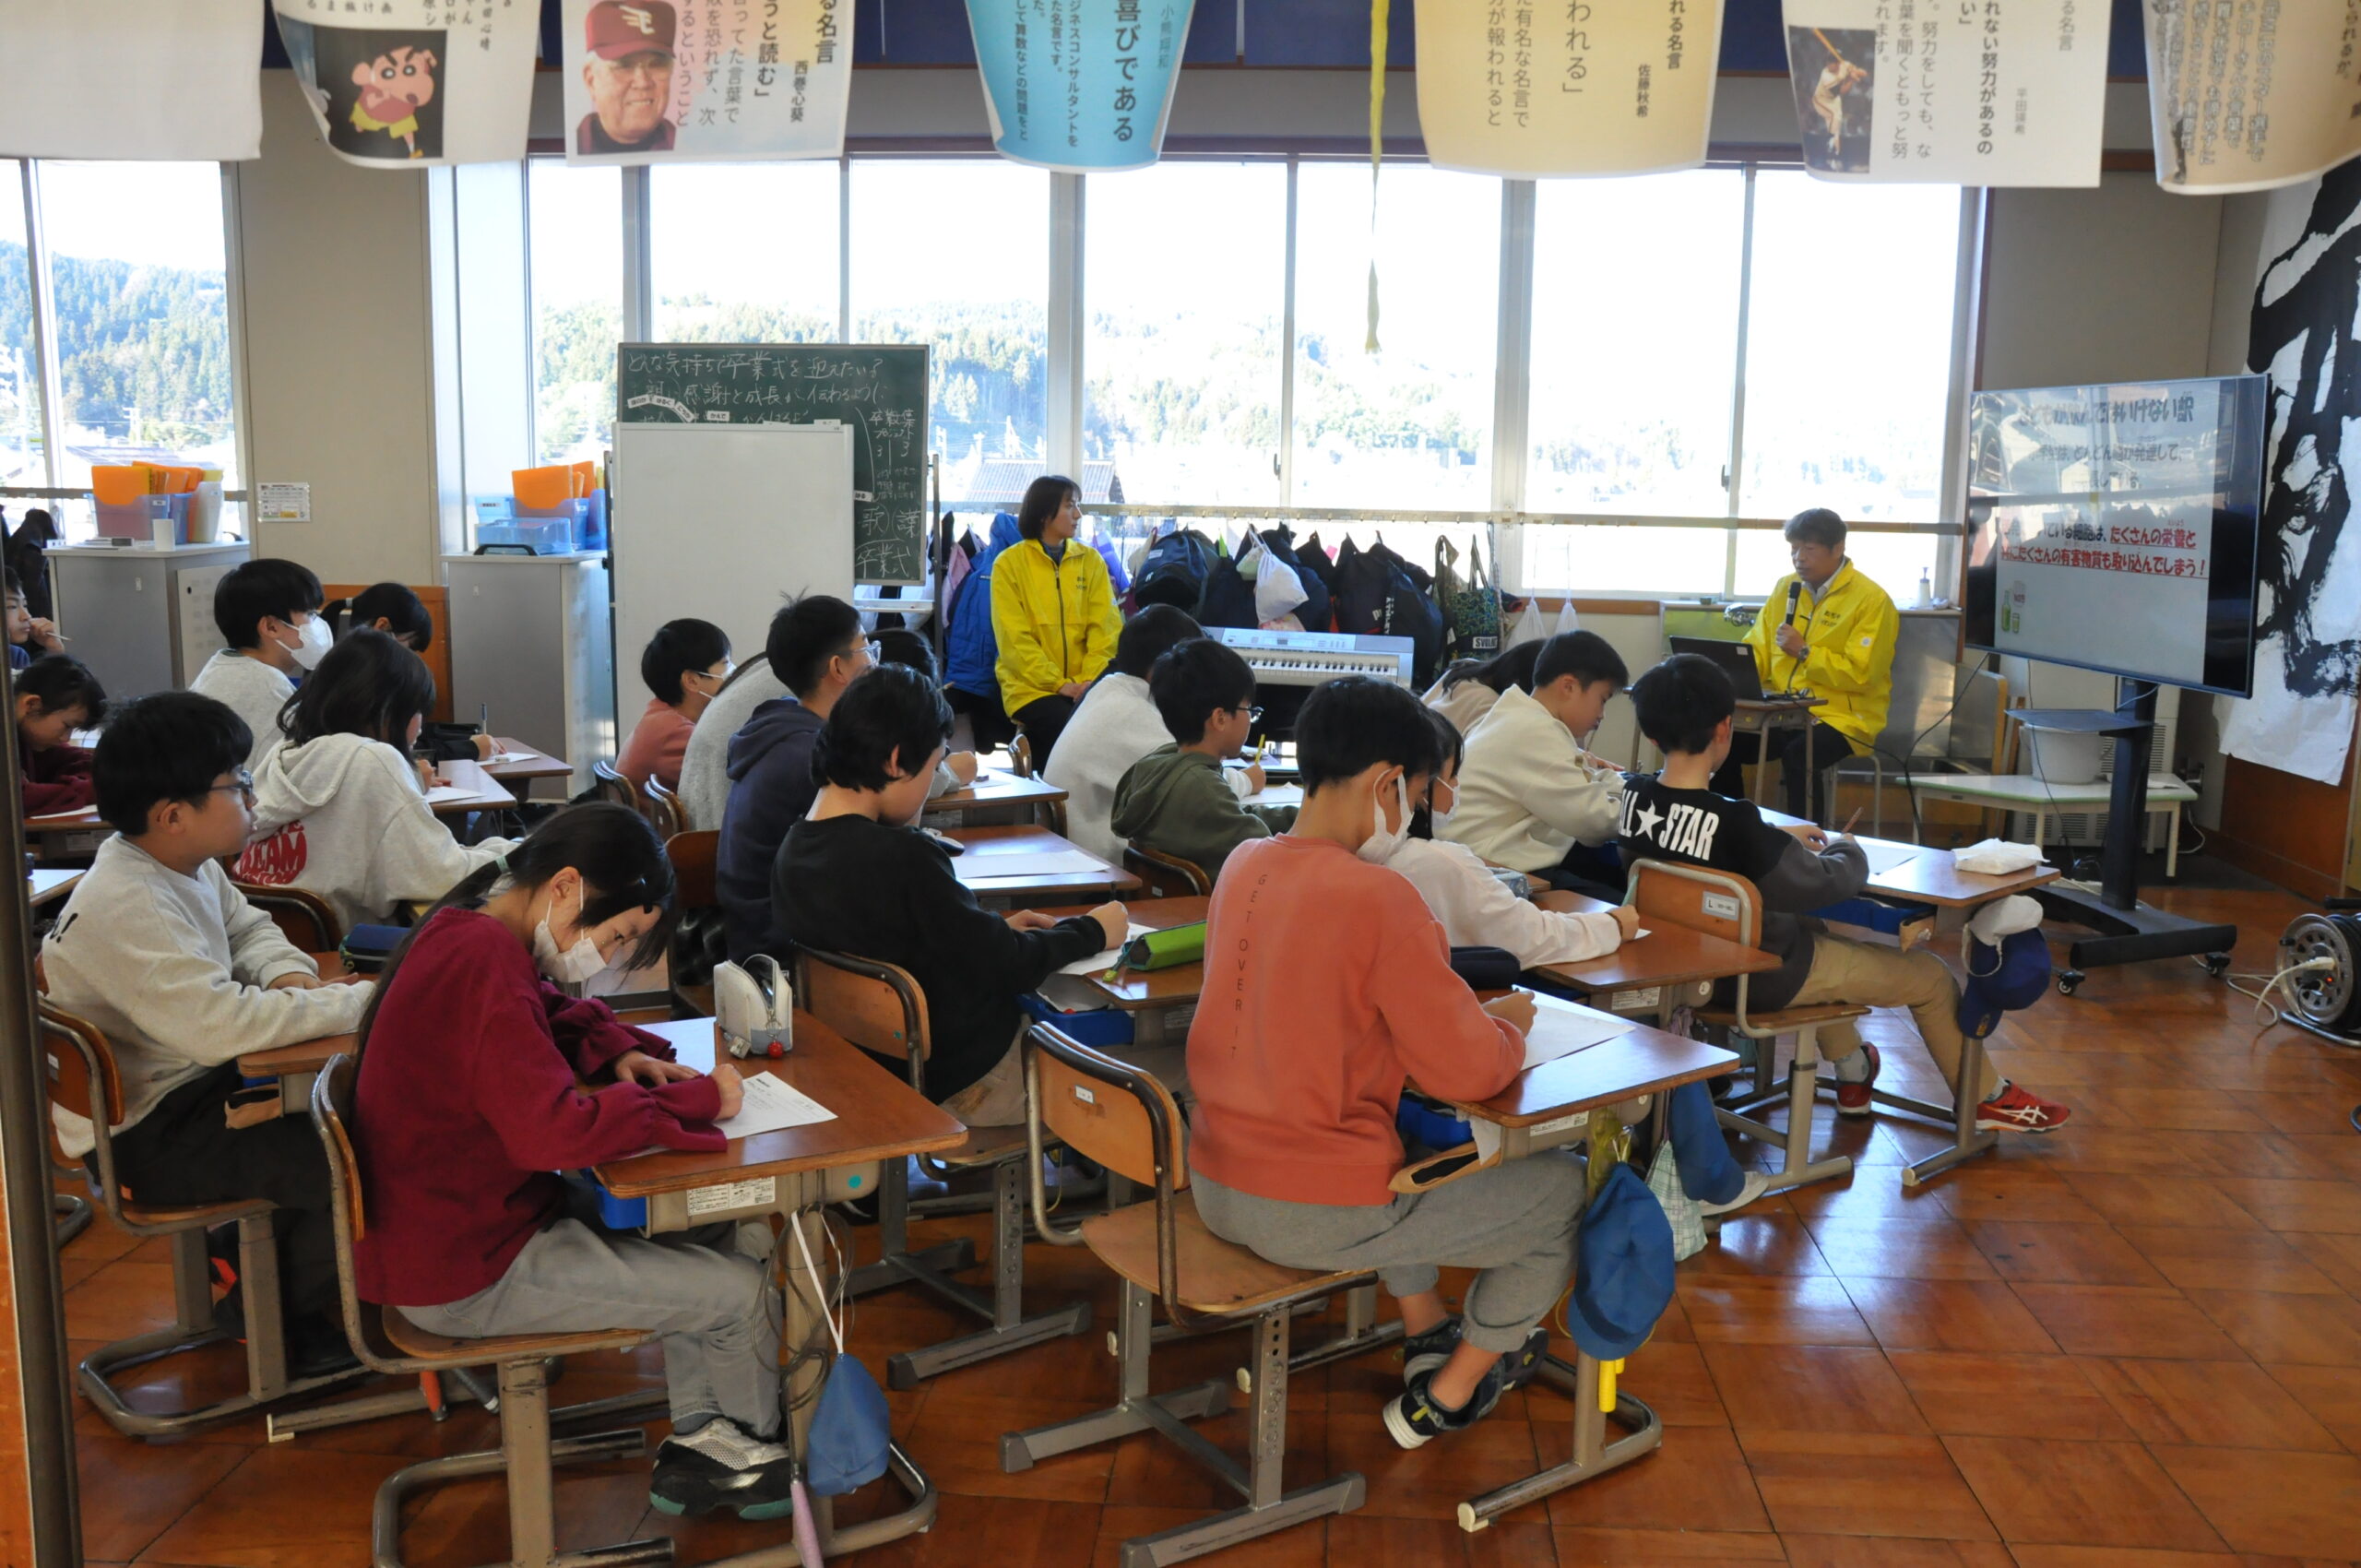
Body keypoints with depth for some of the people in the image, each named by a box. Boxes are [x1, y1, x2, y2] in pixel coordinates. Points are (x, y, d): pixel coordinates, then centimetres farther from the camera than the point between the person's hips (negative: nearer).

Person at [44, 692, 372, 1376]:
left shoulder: (186, 862, 0)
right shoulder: (122, 908, -30)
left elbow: (248, 928, 17)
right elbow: (218, 1025, -40)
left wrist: (291, 976, -7)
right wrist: (362, 1002, -33)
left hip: (194, 1078, 10)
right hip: (143, 1135, -10)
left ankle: (260, 1262, 22)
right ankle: (282, 1324, 9)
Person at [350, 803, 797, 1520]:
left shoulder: (471, 930, 3)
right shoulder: (483, 962, -28)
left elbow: (553, 1013, 22)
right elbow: (552, 1131, -35)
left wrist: (616, 1051, 1)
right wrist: (697, 1098, -24)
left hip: (465, 1219, 10)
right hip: (464, 1276, -10)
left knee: (708, 1227, 13)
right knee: (742, 1291, -5)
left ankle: (696, 1438, 19)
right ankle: (754, 1441, 24)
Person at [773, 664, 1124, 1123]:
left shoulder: (795, 848, -4)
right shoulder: (902, 858, -29)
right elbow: (1008, 967, -19)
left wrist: (997, 931, 8)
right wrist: (1091, 931, -4)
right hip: (963, 1081, -8)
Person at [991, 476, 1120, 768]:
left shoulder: (1091, 561, 12)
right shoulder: (1010, 563, 2)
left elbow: (1105, 627, 5)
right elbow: (1014, 639, -5)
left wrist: (1090, 679, -12)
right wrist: (1059, 684, -15)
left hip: (1085, 686, 3)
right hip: (1030, 687, -3)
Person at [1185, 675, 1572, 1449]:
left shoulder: (1244, 864, 2)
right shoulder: (1376, 896, -21)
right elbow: (1470, 1071, -16)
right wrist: (1509, 1023, 5)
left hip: (1212, 1184, 8)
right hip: (1314, 1218, -8)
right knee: (1568, 1187, 10)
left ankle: (1427, 1332, 38)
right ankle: (1446, 1396, 23)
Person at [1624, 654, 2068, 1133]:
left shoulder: (1636, 797, -15)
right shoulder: (1734, 823, -35)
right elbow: (1830, 881, -19)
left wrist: (1780, 839, 5)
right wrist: (1844, 847, 2)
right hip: (1764, 978, -7)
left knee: (1813, 931, 37)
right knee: (1930, 975, 12)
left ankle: (1852, 1071, 51)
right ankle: (1988, 1098, 36)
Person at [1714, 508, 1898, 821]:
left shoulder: (1872, 600, -10)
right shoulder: (1785, 587, 10)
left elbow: (1860, 675, -16)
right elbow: (1757, 650, 13)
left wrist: (1805, 652, -19)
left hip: (1844, 717, -5)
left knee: (1798, 755, -35)